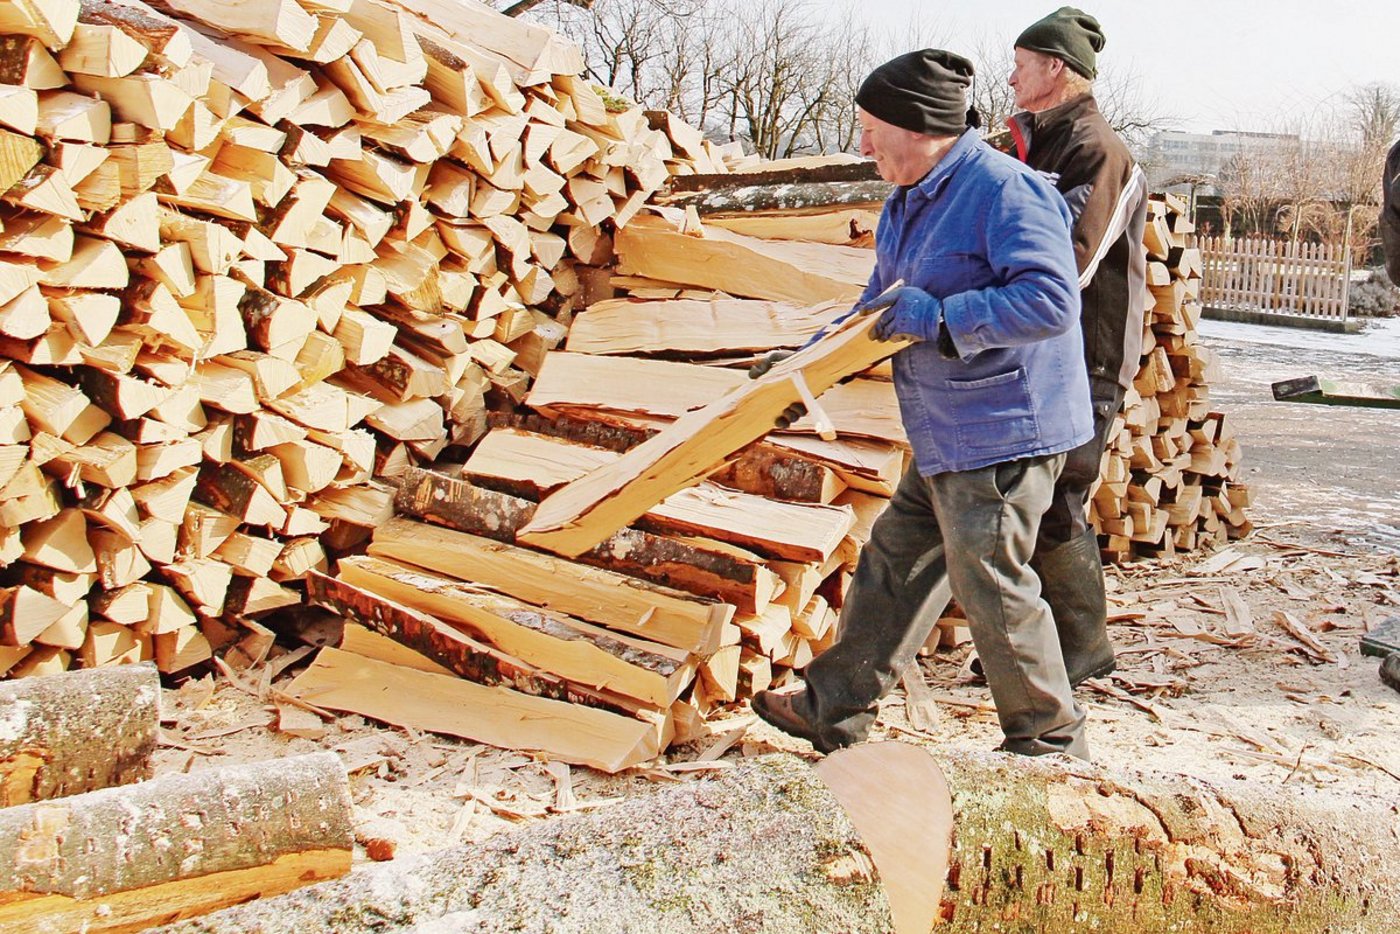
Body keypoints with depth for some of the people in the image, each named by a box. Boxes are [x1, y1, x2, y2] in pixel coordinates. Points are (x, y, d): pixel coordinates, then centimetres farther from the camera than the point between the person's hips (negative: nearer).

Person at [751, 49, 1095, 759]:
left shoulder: (1004, 189, -19)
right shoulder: (911, 200, 13)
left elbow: (1050, 301, -28)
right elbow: (885, 299, 27)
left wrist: (937, 317, -25)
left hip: (1003, 434, -10)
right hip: (948, 439, 11)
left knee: (990, 585, -2)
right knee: (895, 560, 16)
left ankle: (1052, 742, 15)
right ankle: (833, 708, 28)